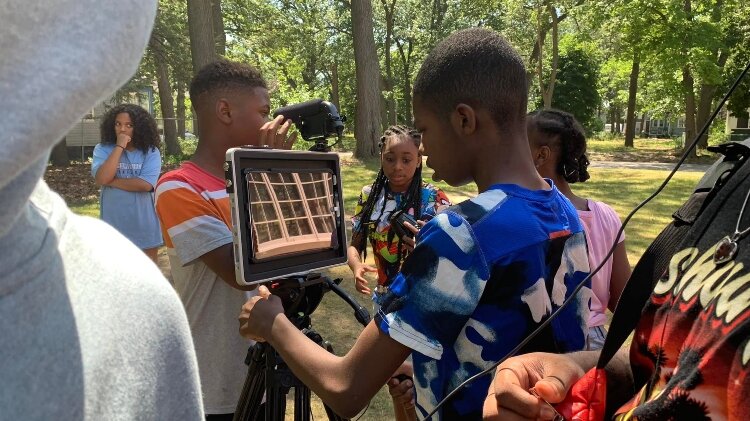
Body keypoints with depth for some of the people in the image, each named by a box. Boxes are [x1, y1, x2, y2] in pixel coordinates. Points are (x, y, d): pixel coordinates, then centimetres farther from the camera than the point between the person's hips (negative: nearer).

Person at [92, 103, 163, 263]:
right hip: (114, 227, 1)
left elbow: (145, 184, -19)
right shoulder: (103, 149, -2)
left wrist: (112, 181, -12)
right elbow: (101, 179, -19)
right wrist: (120, 147, -16)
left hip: (144, 227, -1)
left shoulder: (151, 152, -6)